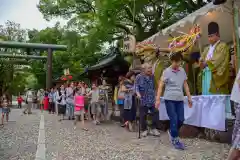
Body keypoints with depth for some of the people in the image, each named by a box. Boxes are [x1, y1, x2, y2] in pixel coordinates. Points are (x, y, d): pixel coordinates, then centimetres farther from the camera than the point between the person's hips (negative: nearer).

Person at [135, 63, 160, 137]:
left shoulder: (152, 76, 8)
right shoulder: (139, 77, -4)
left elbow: (154, 87, 16)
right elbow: (136, 87, -5)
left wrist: (155, 95, 15)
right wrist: (138, 94, -22)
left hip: (152, 99, 4)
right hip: (143, 100, -3)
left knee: (155, 113, -1)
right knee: (143, 115, 2)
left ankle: (153, 129, 14)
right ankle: (144, 130, 19)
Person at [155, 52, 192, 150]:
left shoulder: (182, 71, 7)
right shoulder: (167, 71, -7)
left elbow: (185, 85, 14)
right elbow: (160, 86, -9)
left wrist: (189, 98, 13)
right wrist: (158, 99, -15)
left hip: (180, 99, 5)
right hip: (169, 99, -5)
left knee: (181, 120, 5)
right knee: (174, 120, -2)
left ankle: (171, 132, 32)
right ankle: (175, 140, 14)